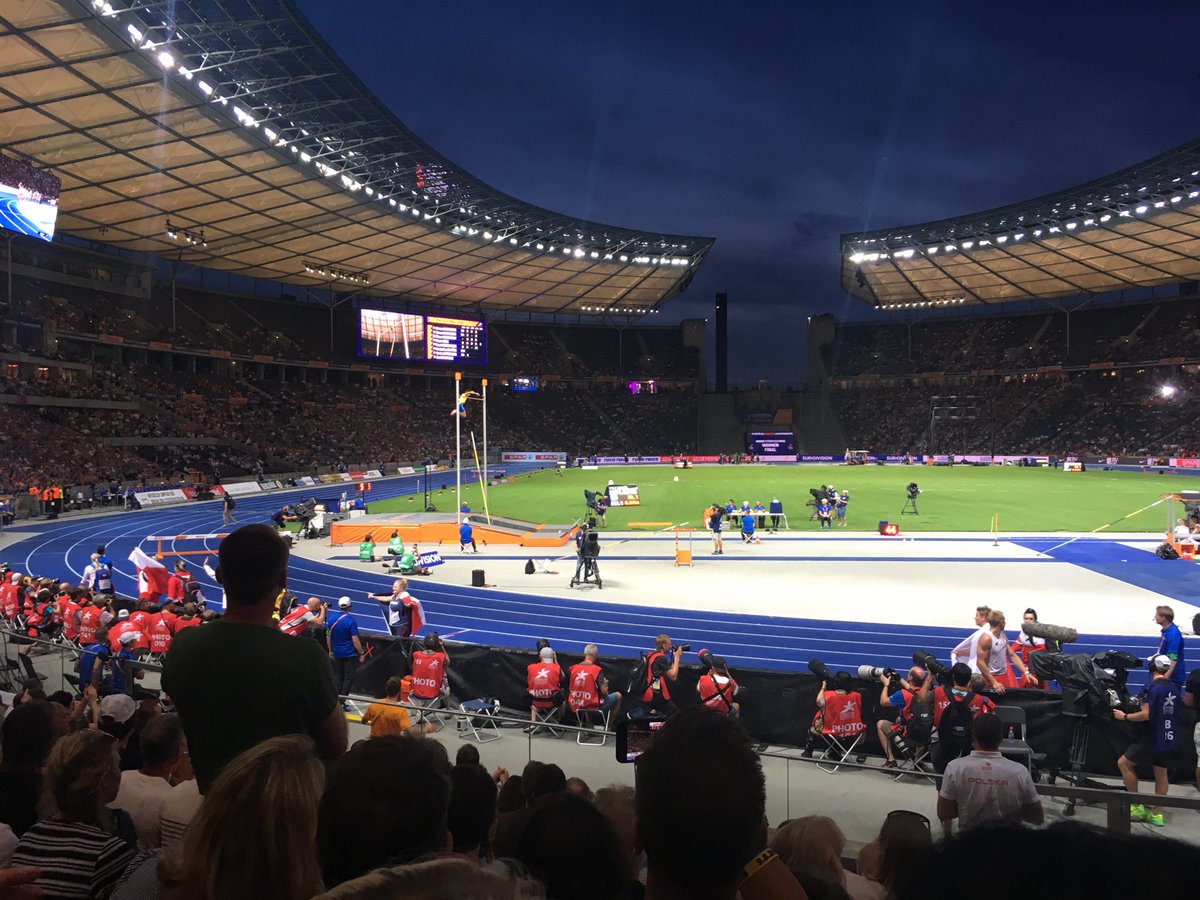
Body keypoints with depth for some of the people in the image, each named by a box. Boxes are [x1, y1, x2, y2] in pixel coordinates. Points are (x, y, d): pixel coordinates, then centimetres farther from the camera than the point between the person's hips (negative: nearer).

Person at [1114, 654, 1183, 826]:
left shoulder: (1154, 687, -16)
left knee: (1123, 763, 3)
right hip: (1171, 738, 7)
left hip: (1153, 737, -7)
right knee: (1162, 775, 14)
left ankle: (1137, 806, 4)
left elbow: (1146, 715, -21)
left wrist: (1125, 716, -9)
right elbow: (1171, 713, 18)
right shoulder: (1174, 688, 6)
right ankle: (1157, 814, 17)